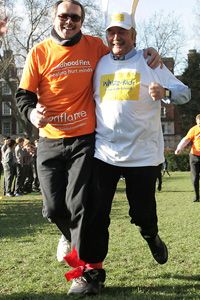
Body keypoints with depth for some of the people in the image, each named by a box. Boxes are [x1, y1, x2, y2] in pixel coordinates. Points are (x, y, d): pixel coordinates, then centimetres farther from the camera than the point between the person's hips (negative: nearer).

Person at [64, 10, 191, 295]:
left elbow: (184, 92, -3)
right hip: (104, 152, 2)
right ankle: (90, 272, 4)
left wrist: (164, 92, -24)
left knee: (143, 212, 5)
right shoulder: (99, 64, 11)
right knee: (94, 213, -6)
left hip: (143, 152, -2)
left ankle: (151, 236, 41)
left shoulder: (149, 62, 2)